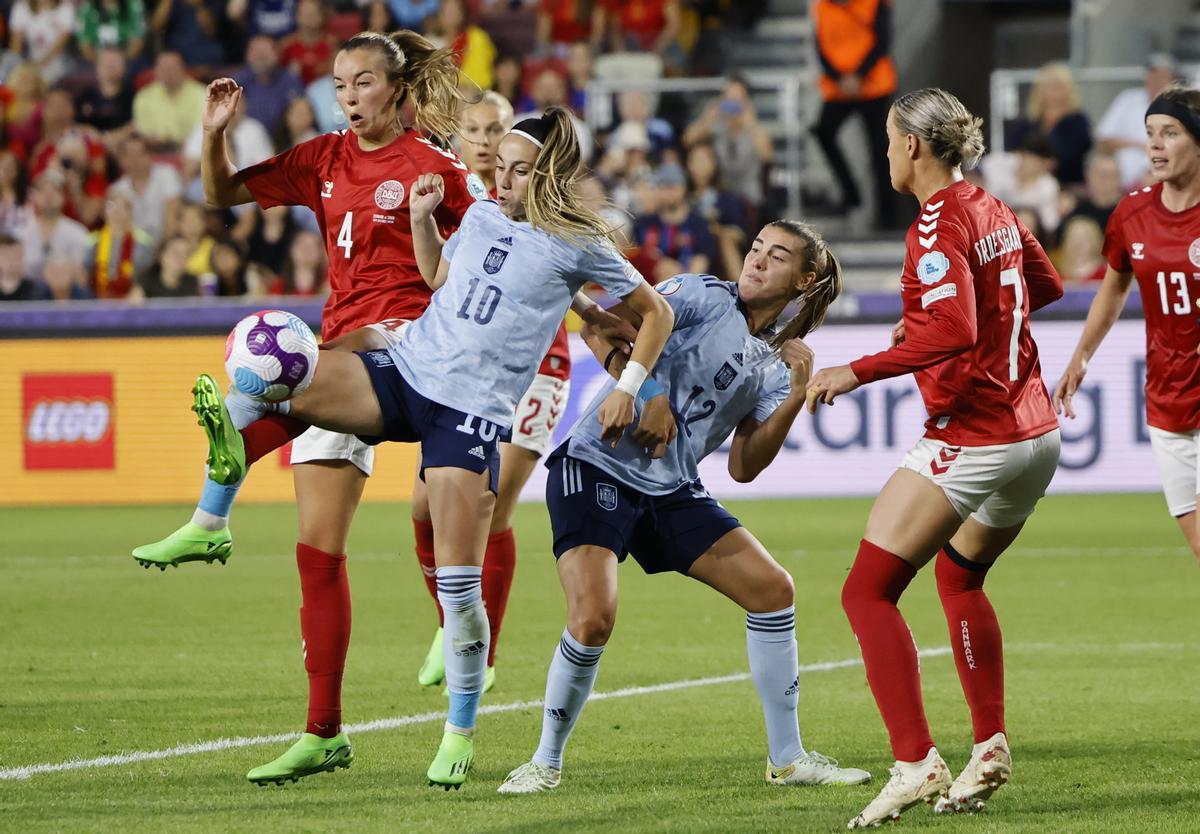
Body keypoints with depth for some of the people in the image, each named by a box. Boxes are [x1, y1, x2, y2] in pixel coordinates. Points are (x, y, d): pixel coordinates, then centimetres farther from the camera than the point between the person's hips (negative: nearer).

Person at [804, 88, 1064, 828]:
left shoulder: (939, 226, -15)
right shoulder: (993, 211, 11)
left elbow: (953, 334, -27)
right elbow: (1046, 286, 28)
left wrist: (856, 372, -24)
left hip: (972, 437, -9)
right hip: (1035, 431, 9)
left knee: (869, 592, -8)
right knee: (961, 577, 30)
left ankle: (916, 763, -19)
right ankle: (991, 748, 25)